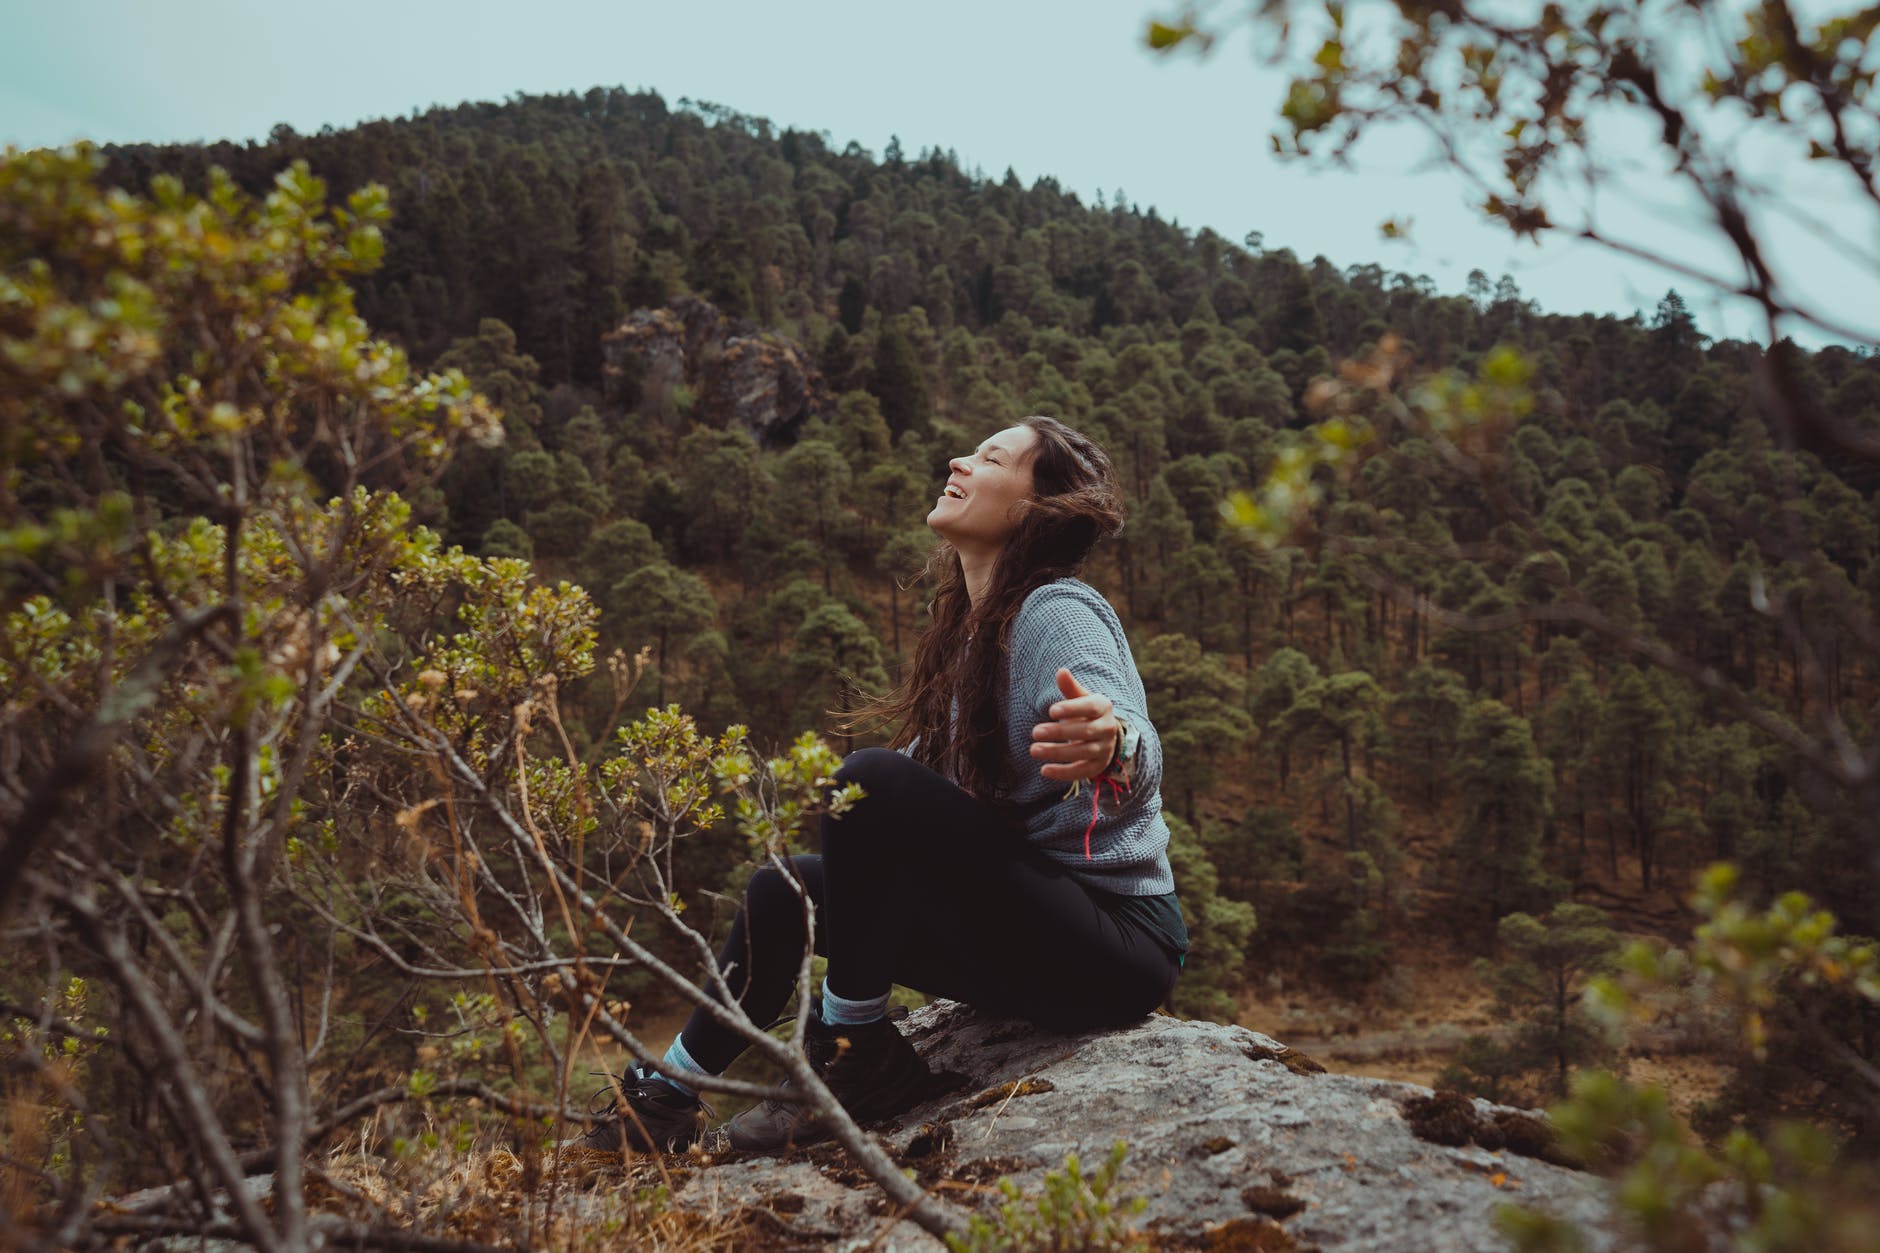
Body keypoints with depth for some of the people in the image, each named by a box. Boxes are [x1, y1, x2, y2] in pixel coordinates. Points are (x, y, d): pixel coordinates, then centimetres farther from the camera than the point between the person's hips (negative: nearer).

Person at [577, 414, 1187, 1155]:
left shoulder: (1059, 611, -14)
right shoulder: (970, 632, 12)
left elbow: (1138, 762, -32)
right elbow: (934, 768, 23)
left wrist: (1111, 744, -52)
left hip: (1118, 942, -9)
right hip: (1030, 926, 9)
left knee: (877, 783, -25)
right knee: (786, 891, 8)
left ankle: (858, 1055, -10)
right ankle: (667, 1098, 16)